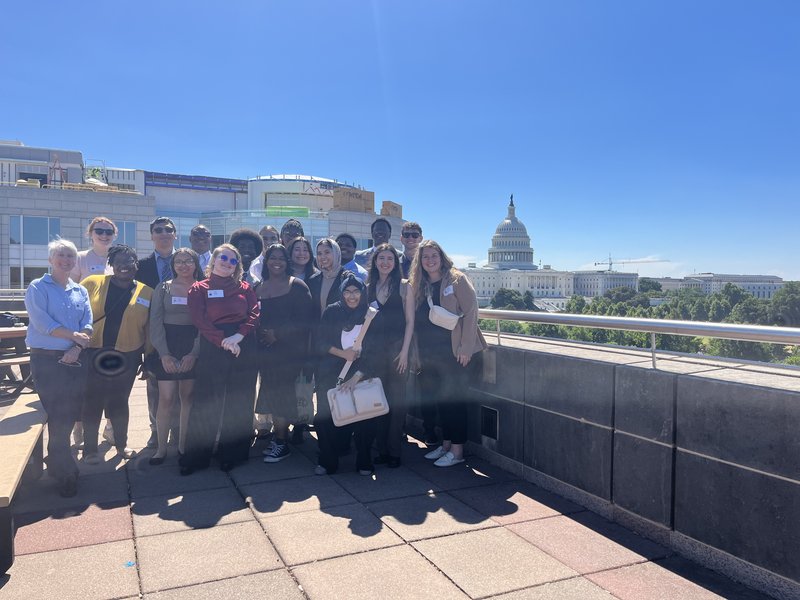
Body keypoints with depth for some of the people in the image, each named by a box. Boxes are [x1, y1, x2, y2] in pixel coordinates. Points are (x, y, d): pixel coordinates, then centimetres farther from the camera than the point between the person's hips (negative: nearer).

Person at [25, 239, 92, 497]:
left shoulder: (81, 291, 13)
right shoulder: (38, 287, -1)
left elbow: (88, 325, 4)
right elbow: (42, 322, -13)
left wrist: (77, 348, -11)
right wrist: (74, 336, -11)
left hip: (75, 359, 4)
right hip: (47, 359, -4)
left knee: (71, 414, 9)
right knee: (57, 416, -3)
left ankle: (56, 462, 29)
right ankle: (66, 473, 8)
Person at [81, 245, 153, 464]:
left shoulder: (146, 293, 1)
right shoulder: (92, 283, -1)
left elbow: (149, 329, 4)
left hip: (126, 358, 1)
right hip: (93, 354, 0)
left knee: (119, 401, 12)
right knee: (92, 401, 6)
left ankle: (122, 444, 28)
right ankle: (89, 448, 21)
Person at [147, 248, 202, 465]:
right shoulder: (163, 288, 5)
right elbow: (156, 323, 1)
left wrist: (194, 353, -10)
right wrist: (164, 354, -9)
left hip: (194, 350, 0)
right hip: (166, 348, 0)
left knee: (188, 397, 5)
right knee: (166, 399, -3)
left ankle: (183, 445, 16)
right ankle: (161, 447, 8)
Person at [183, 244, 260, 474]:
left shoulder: (245, 288, 11)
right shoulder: (199, 288, 4)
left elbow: (254, 314, 0)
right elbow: (200, 320, -7)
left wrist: (238, 336, -16)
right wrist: (224, 341, -16)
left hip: (244, 349, 2)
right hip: (212, 350, -2)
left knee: (239, 403, 7)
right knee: (205, 403, 0)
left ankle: (232, 454, 19)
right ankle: (195, 457, 12)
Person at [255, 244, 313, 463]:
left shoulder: (297, 286, -4)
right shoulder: (258, 287, 12)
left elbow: (304, 320, -9)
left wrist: (277, 334, -14)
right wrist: (259, 333, -4)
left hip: (289, 349, -5)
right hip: (266, 350, 5)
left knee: (281, 393, -4)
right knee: (271, 393, 8)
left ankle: (282, 443, 6)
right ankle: (279, 436, 20)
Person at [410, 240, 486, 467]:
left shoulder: (457, 280, -6)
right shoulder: (420, 285, 11)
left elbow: (471, 312, -11)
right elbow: (417, 321, 13)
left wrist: (466, 347, -16)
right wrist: (419, 354, 8)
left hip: (455, 352, -6)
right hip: (431, 354, 6)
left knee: (454, 399, 0)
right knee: (441, 398, 13)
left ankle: (457, 450, 10)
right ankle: (445, 444, 25)